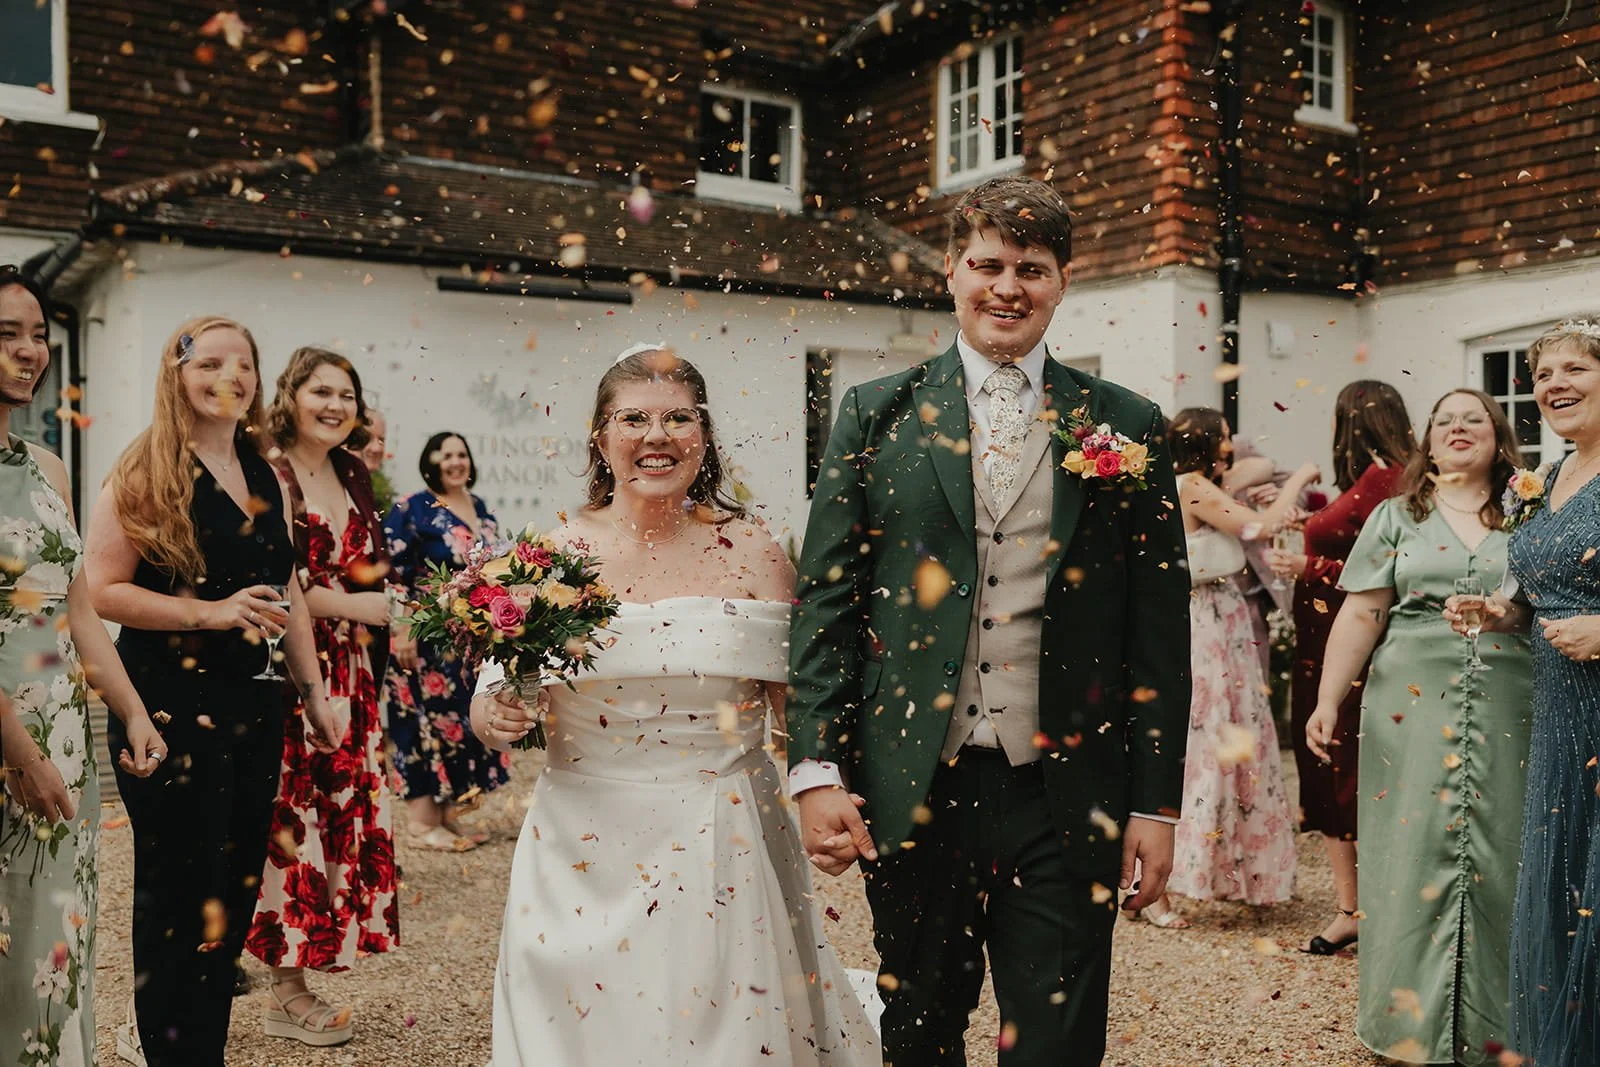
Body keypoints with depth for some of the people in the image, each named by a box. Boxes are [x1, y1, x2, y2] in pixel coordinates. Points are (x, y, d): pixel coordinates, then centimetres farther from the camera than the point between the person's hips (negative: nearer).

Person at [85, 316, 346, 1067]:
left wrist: (312, 690, 15)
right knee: (180, 891, 1)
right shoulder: (144, 472, -7)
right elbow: (103, 592, -13)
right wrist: (213, 612, -20)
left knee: (235, 888, 13)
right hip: (171, 703, -6)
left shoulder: (266, 479, 12)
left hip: (255, 703, 7)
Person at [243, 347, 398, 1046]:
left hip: (346, 674, 7)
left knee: (344, 815, 7)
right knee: (290, 818, -4)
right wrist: (348, 603, -13)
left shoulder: (354, 475, 13)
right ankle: (285, 995, 10)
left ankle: (296, 986, 18)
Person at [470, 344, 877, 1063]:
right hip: (583, 853, 1)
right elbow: (494, 698, 6)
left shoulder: (752, 555, -4)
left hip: (720, 850, -1)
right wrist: (495, 717, -16)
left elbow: (795, 706, 1)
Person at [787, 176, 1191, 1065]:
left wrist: (1158, 800, 1)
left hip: (1065, 796, 0)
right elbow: (827, 599, 2)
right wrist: (818, 769, -6)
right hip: (909, 790, 1)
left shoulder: (1126, 428, 4)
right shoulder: (877, 415, 4)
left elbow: (1160, 622, 4)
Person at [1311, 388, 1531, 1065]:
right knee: (1414, 852, 2)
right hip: (1413, 710, 0)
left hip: (1508, 712, 0)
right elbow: (1361, 615, 2)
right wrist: (1327, 701, -4)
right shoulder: (1396, 516, 8)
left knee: (1495, 859, 2)